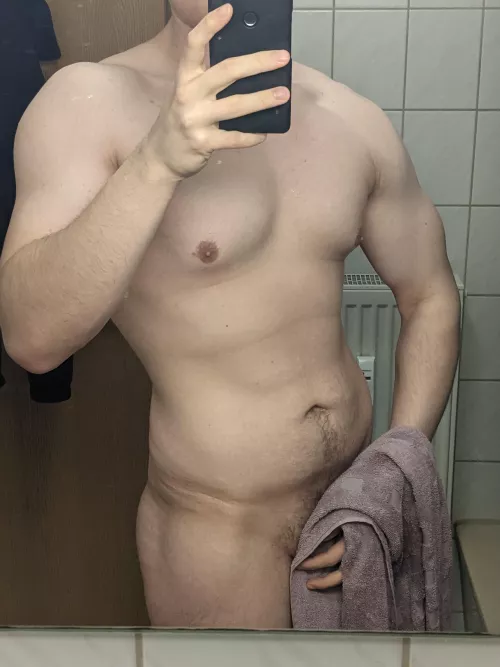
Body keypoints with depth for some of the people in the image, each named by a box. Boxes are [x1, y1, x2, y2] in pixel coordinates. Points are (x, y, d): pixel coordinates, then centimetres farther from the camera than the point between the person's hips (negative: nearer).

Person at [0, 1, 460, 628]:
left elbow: (430, 297, 6)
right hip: (217, 530, -4)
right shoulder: (88, 102, -14)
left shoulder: (353, 119, -2)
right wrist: (157, 161, -38)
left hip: (354, 490, 5)